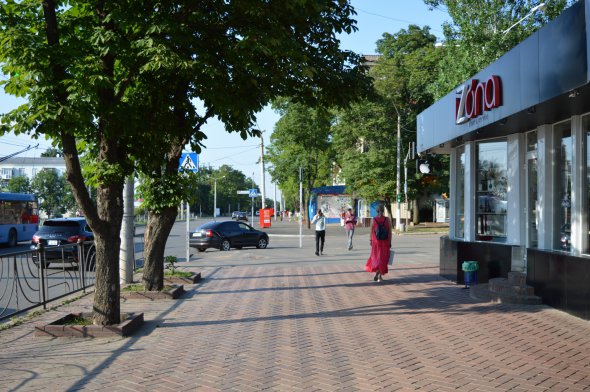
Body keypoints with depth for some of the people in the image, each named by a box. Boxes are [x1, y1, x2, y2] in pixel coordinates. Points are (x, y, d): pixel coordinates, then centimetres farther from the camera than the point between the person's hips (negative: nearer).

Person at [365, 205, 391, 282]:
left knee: (376, 257, 13)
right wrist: (390, 243, 3)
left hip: (376, 242, 0)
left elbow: (371, 231, -3)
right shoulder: (387, 219, -6)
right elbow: (390, 231, -5)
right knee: (383, 258, 11)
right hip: (385, 242, 0)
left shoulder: (374, 220, -7)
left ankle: (377, 272, -7)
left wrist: (371, 240, 11)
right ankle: (380, 276, 8)